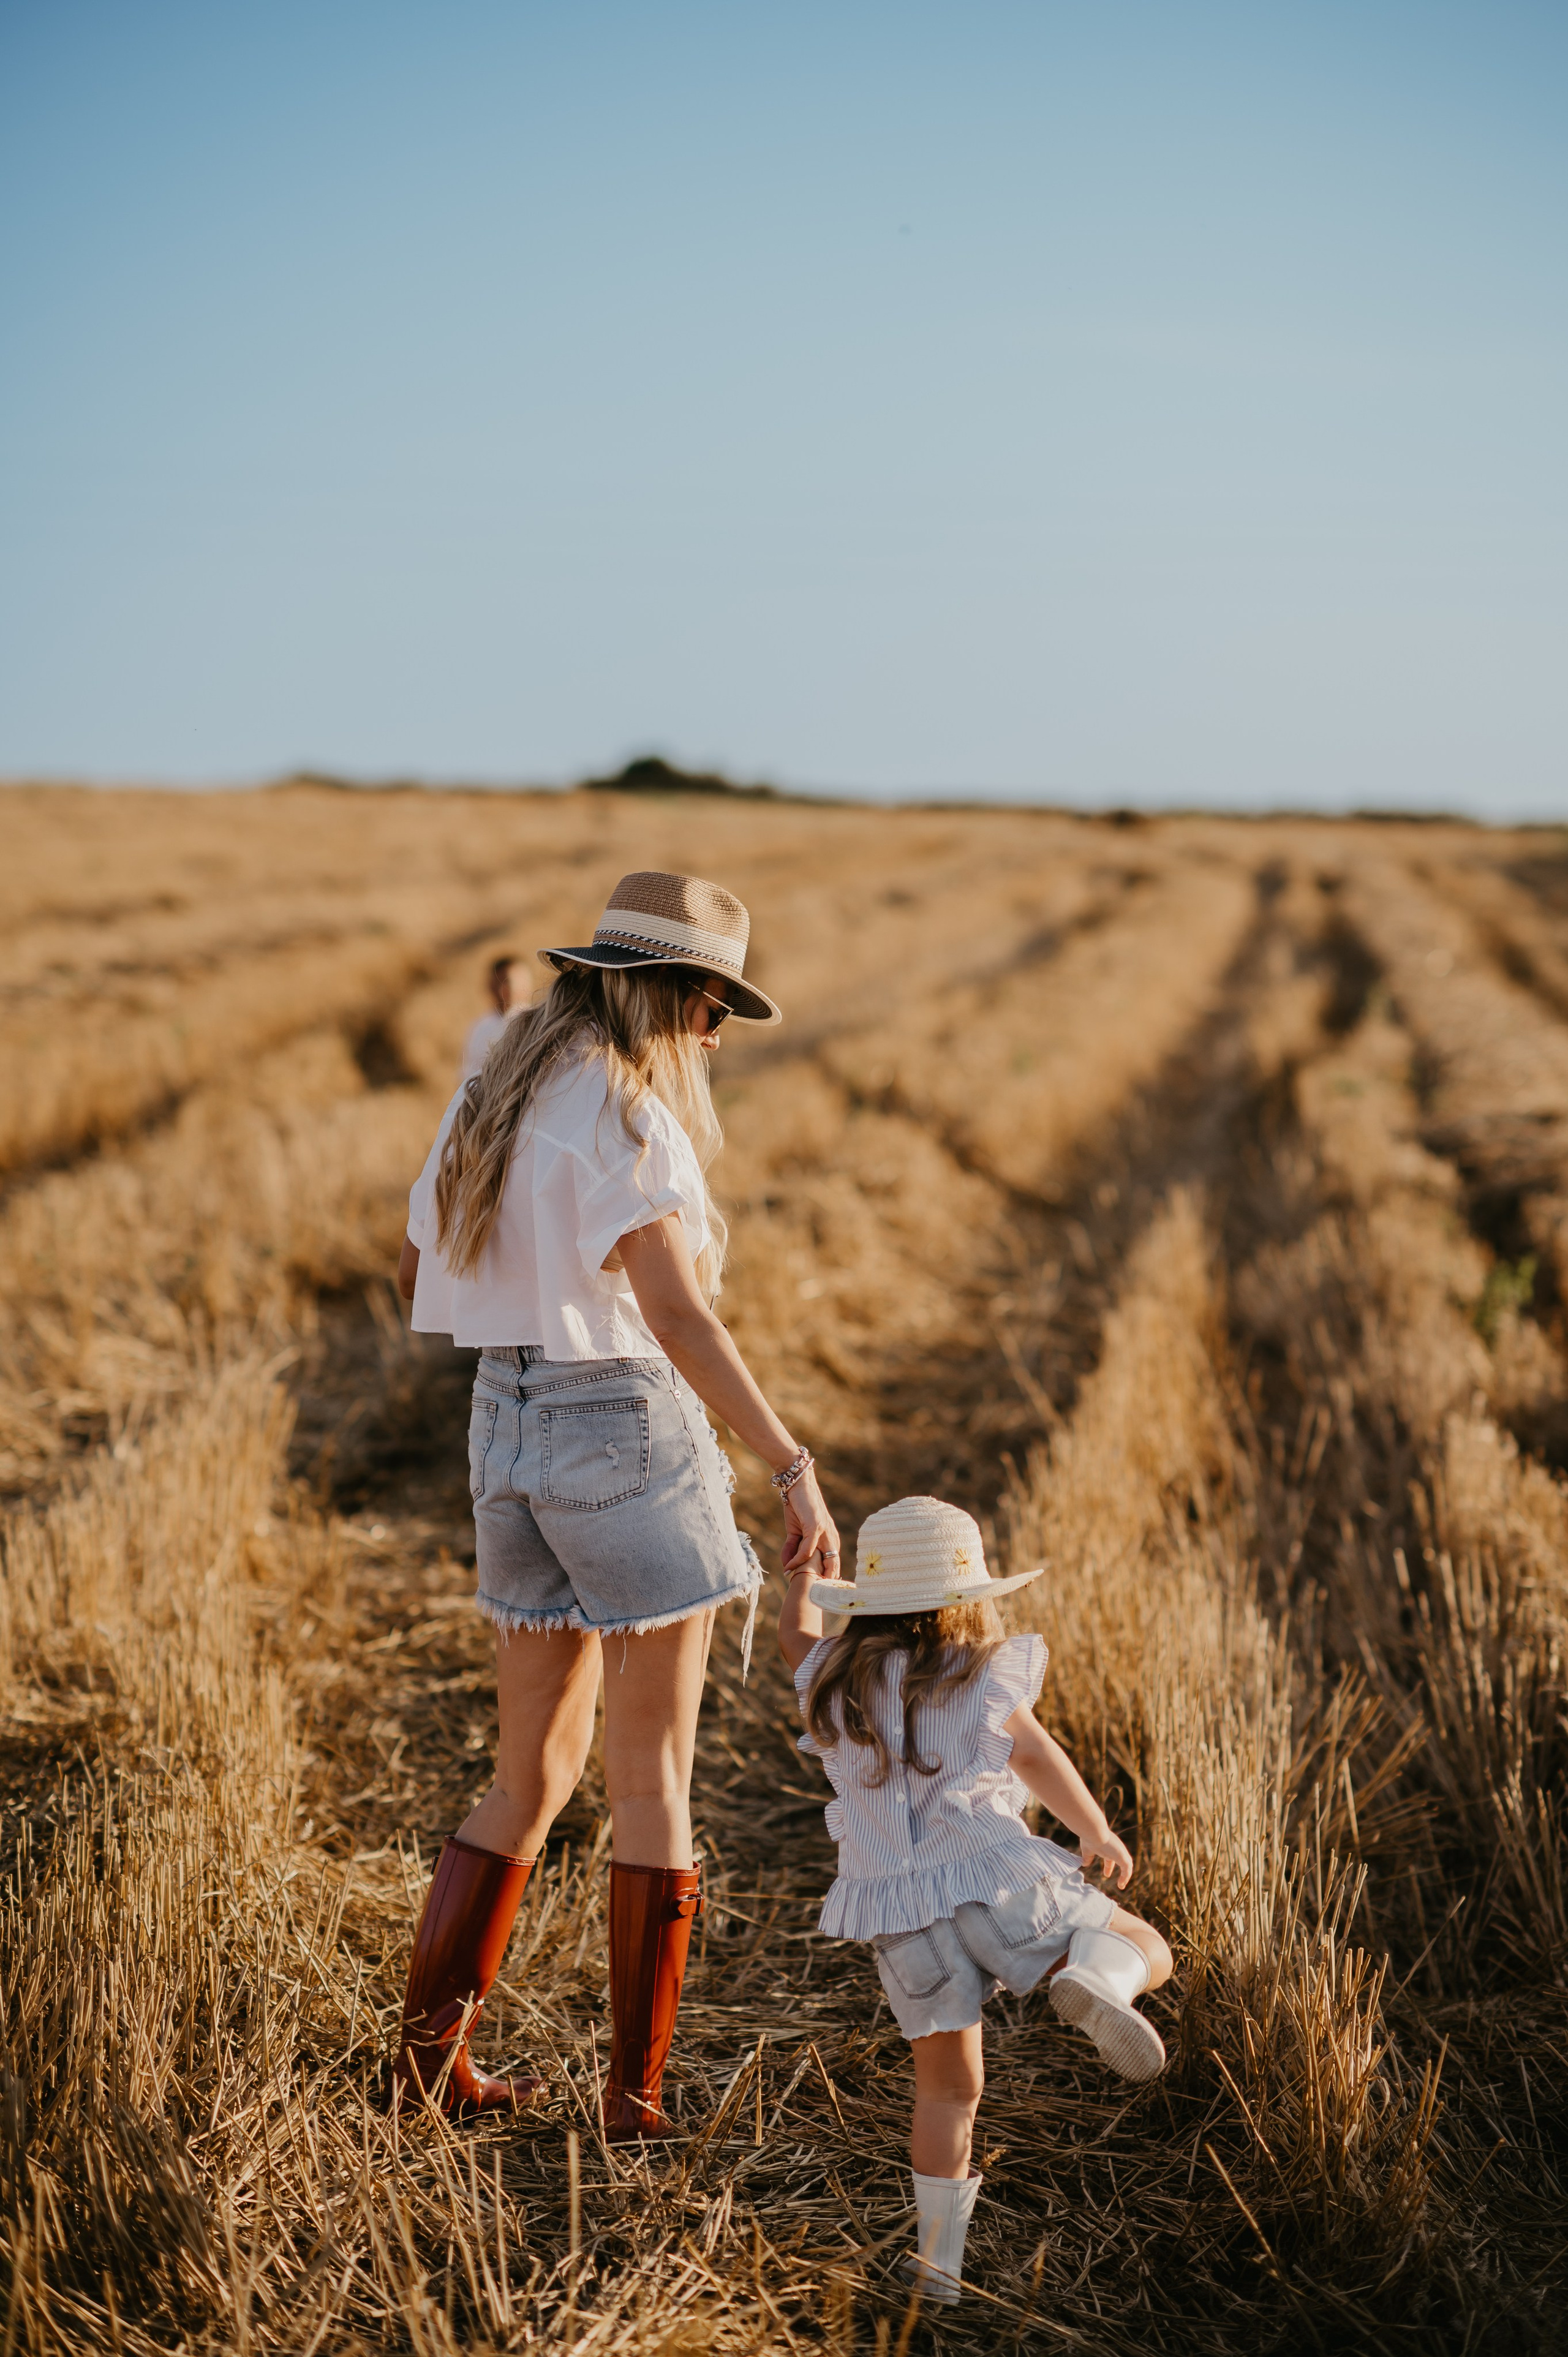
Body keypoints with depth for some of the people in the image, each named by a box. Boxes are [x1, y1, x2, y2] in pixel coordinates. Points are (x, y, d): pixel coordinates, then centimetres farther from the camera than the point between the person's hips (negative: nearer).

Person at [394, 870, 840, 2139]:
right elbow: (679, 1314, -27)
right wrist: (794, 1467, -30)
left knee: (538, 1769, 17)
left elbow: (418, 1273, 20)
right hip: (627, 1429, -7)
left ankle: (431, 2046, 14)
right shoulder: (626, 1113, -16)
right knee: (655, 1781, 3)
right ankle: (639, 2094, 9)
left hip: (510, 1427, 8)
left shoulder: (494, 1097, 10)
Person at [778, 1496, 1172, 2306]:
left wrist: (802, 1574, 52)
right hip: (994, 1883, -3)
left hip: (899, 1919, 4)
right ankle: (1091, 1983, -20)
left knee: (947, 2088, 16)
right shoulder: (986, 1684, 1)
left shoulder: (835, 1684, 11)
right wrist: (1100, 1834, 28)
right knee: (1144, 1948, 13)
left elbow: (797, 1633, 33)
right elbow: (1042, 1762, 12)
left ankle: (940, 2260, 18)